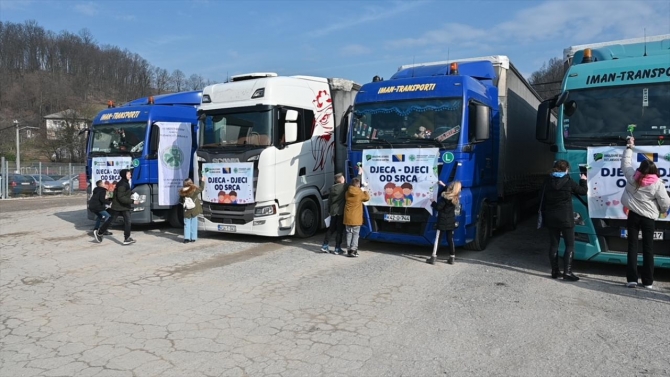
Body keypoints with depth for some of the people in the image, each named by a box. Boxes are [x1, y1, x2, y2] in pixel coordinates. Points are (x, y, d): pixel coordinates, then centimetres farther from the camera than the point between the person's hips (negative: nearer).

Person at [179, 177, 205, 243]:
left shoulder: (182, 192, -4)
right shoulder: (194, 190, -13)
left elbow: (181, 201, 4)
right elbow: (201, 188, 4)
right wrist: (202, 181, 16)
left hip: (186, 211, 2)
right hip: (194, 210, -2)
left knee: (187, 224, 10)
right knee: (194, 224, 7)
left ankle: (187, 238, 4)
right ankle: (193, 238, 9)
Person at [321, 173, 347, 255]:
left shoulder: (332, 188, 8)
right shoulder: (345, 187, -9)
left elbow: (329, 200, 12)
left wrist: (329, 211, 22)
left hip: (333, 212, 6)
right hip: (341, 211, -5)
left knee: (331, 229, 16)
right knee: (340, 230, 1)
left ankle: (325, 246, 14)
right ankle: (337, 249, 4)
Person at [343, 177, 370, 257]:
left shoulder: (347, 192, 2)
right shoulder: (360, 193, -11)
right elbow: (367, 198, 4)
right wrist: (365, 191, 22)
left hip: (348, 217, 4)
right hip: (356, 218, -4)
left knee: (349, 233, 11)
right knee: (356, 234, 3)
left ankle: (349, 250, 11)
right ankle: (353, 250, -2)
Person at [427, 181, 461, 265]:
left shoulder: (445, 197, -19)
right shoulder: (456, 198, 4)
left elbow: (438, 207, -17)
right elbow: (447, 191, 24)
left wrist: (433, 202, -1)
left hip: (442, 222, -6)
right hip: (451, 222, 6)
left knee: (437, 239, -2)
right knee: (450, 239, 12)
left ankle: (433, 257, -2)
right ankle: (452, 258, 15)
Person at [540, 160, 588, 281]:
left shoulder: (548, 182, 2)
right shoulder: (568, 182, -9)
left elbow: (542, 200, 6)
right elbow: (583, 191, 6)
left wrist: (544, 215, 14)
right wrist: (583, 180, 25)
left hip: (551, 218, 4)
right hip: (565, 218, -4)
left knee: (553, 245, 10)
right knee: (570, 245, 3)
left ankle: (555, 271, 14)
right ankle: (567, 272, -4)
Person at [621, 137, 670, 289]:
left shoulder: (633, 177, -4)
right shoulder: (657, 183, -9)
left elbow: (625, 163, 13)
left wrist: (629, 147, 25)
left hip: (633, 215, 1)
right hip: (648, 218, -1)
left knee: (632, 247, 5)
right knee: (648, 249, 6)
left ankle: (632, 279, 2)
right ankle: (648, 281, 11)